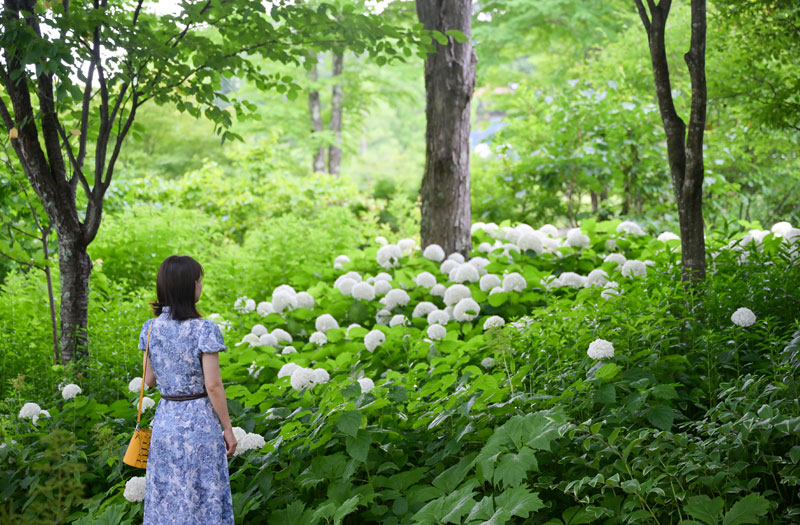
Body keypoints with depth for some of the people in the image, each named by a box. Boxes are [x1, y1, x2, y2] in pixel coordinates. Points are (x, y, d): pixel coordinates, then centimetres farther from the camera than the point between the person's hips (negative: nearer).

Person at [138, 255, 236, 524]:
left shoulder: (151, 328, 1)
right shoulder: (204, 330, -15)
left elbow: (149, 379, 7)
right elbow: (213, 385, -15)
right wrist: (228, 429, -6)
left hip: (164, 420, 5)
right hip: (198, 421, -5)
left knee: (165, 498, 13)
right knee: (201, 499, 4)